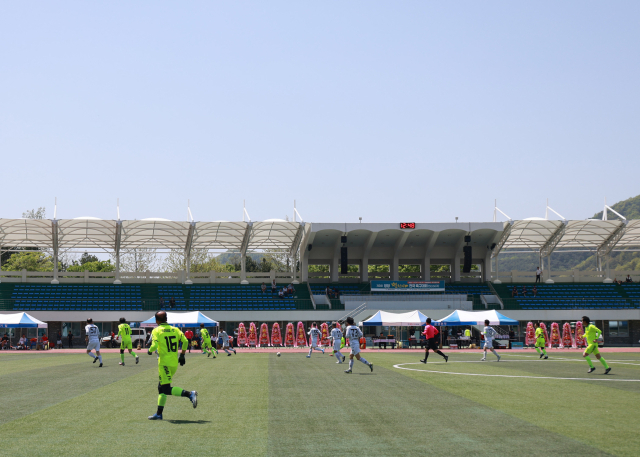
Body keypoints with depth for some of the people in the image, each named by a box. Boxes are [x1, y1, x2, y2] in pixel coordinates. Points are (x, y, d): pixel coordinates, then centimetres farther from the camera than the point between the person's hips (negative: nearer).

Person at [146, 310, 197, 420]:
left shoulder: (156, 331, -4)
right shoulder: (174, 329, 10)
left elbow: (154, 346, -16)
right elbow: (185, 341, 2)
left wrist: (150, 351, 6)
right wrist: (182, 355, 12)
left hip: (164, 363, -7)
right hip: (175, 363, 7)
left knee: (166, 389, -7)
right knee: (161, 387, 17)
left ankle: (189, 394, -25)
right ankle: (159, 414, 18)